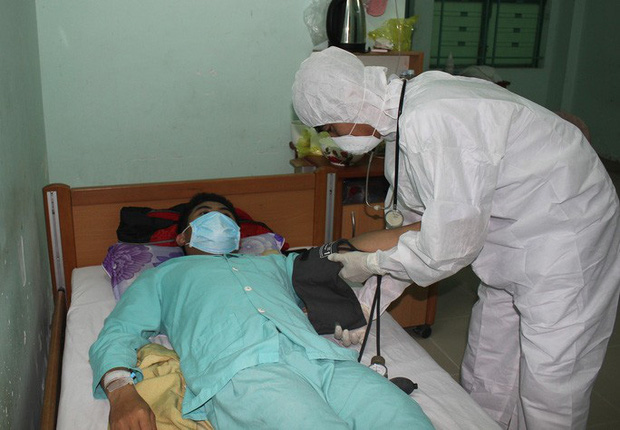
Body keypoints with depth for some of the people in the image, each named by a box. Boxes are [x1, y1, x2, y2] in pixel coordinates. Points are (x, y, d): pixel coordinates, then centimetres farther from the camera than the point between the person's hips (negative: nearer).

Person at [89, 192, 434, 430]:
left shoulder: (273, 262, 41)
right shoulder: (163, 276, 34)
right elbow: (116, 336, 19)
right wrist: (121, 391, -4)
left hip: (322, 356, 4)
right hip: (239, 371, -3)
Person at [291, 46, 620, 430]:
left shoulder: (432, 125, -31)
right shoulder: (402, 115, 0)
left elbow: (448, 246, -26)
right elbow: (414, 222, 7)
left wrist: (371, 262, -10)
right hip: (510, 235, 9)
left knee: (548, 399, 1)